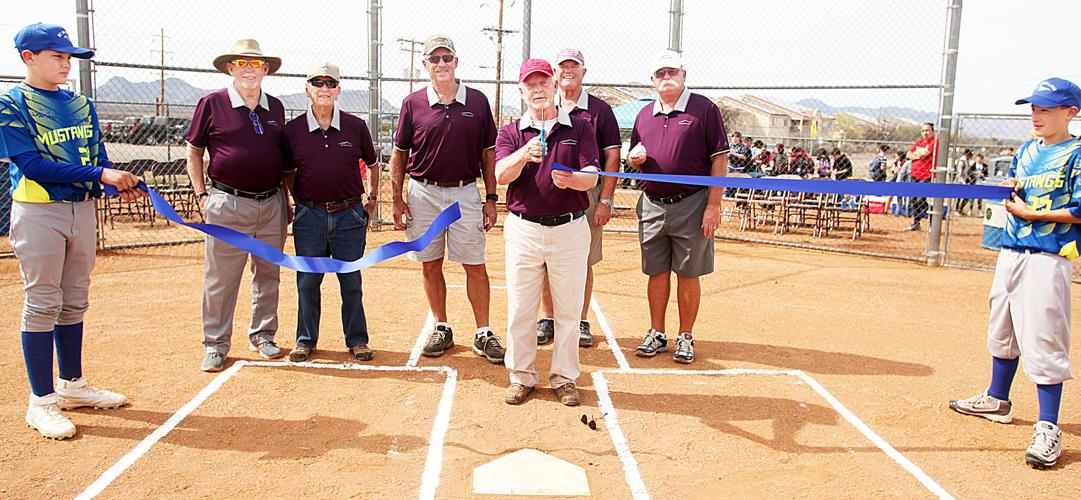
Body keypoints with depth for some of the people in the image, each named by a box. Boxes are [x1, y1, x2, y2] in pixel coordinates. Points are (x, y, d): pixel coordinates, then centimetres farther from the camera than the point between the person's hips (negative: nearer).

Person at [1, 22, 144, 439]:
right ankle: (41, 401, 7)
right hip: (38, 213, -6)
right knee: (42, 303, -1)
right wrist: (99, 174, -23)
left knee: (75, 301, 13)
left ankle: (72, 385, 26)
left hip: (83, 209, 6)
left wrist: (120, 183, -13)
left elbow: (98, 156, 9)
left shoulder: (82, 105, 12)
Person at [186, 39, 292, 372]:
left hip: (272, 204, 4)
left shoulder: (275, 107, 11)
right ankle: (215, 345, 13)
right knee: (221, 279, 0)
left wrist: (286, 199, 15)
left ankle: (262, 336, 27)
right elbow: (193, 151, 5)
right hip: (228, 204, -4)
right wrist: (203, 195, -1)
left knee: (268, 275, 12)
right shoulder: (212, 103, 0)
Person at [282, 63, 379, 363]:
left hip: (350, 215, -1)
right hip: (309, 216, 1)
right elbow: (287, 173, 15)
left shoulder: (356, 127, 1)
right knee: (307, 281, 8)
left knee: (351, 282, 6)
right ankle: (306, 340, 21)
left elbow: (372, 165, 14)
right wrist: (299, 202, 13)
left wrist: (372, 200, 15)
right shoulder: (293, 130, 2)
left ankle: (357, 340, 18)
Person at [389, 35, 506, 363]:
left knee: (475, 266, 1)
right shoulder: (413, 103, 2)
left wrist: (491, 198, 1)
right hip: (423, 193, 1)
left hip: (465, 193, -1)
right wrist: (397, 199, 0)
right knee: (430, 265, 8)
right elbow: (399, 154, 6)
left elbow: (488, 153, 6)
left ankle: (483, 334, 10)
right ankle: (441, 329, 22)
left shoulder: (477, 101, 3)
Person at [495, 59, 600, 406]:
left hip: (570, 230, 0)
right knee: (520, 310, 6)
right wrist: (524, 154, -33)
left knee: (568, 309, 7)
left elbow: (592, 177, -8)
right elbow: (501, 175, -13)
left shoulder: (580, 127, 4)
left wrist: (571, 179, -31)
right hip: (523, 230, 1)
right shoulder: (510, 132, 6)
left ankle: (564, 378, 21)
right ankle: (521, 377, 21)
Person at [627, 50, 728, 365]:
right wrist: (635, 158, -4)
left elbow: (719, 159, -6)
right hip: (652, 205, 4)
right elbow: (634, 162, 22)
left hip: (691, 205, -4)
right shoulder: (644, 115, 13)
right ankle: (656, 335, 21)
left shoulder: (704, 108, -2)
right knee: (657, 272, 10)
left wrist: (714, 204, -13)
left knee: (688, 274, 4)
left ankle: (685, 338, 16)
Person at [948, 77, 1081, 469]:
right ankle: (997, 400, 34)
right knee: (1002, 329, 17)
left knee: (1043, 339, -9)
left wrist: (1032, 214, -13)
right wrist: (1011, 189, 1)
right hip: (1011, 250, 8)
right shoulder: (1027, 150, 14)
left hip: (1049, 257, -8)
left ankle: (1048, 429, -3)